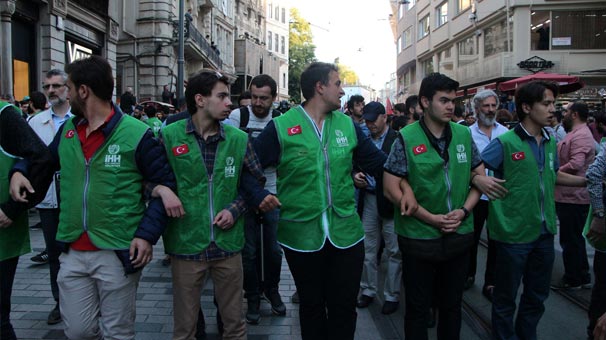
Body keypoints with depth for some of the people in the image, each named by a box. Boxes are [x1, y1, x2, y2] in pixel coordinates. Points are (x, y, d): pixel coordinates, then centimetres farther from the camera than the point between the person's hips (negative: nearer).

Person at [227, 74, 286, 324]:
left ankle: (272, 289, 35)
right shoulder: (237, 116, -10)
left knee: (273, 247, 12)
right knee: (249, 250, 8)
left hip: (272, 192, 2)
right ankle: (252, 297, 27)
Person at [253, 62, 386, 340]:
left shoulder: (348, 125, 4)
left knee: (344, 307, 13)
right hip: (301, 236, -2)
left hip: (346, 234, 3)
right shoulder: (280, 127, -8)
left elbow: (381, 164, 8)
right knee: (311, 306, 17)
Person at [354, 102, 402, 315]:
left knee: (394, 251, 4)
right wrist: (355, 176, -4)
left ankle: (391, 296, 17)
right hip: (368, 199, 5)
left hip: (390, 201, -5)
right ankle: (368, 290, 26)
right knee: (368, 249, 12)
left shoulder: (398, 140, -8)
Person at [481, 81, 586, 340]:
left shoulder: (550, 143, 7)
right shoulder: (505, 142, -13)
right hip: (513, 232, -7)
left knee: (537, 295, 21)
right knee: (506, 297, 10)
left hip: (544, 232, 7)